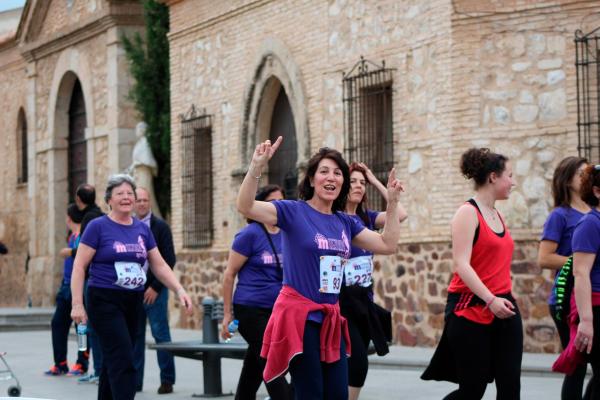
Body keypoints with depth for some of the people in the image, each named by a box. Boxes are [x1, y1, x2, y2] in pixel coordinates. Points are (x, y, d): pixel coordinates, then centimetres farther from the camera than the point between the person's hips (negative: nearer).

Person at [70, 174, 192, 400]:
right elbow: (79, 267, -6)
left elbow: (159, 266, 13)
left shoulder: (143, 229, 11)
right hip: (105, 302, -5)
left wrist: (179, 290, -1)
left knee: (113, 360, 12)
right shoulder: (98, 227, -4)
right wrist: (77, 304, -14)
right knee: (123, 361, -14)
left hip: (133, 303, 6)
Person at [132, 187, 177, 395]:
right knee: (135, 336, 5)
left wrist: (155, 288, -10)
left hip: (154, 290, -4)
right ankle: (135, 380, 10)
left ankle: (167, 380, 2)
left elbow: (169, 260, -5)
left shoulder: (160, 226, -1)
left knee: (161, 334, -3)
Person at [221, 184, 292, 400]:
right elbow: (229, 274, -4)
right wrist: (227, 314, -6)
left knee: (254, 369, 12)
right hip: (251, 309, -6)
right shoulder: (250, 234, -7)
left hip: (278, 310, 6)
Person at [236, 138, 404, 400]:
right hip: (298, 316, -6)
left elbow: (388, 245, 14)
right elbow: (246, 207, -19)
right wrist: (256, 167, -34)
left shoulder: (344, 222, 11)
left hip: (330, 319, 6)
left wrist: (392, 202, 9)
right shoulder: (294, 212, -6)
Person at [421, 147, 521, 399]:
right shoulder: (468, 213, -9)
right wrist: (490, 300, -26)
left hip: (504, 309, 7)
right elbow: (461, 265, -18)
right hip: (471, 311, -7)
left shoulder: (497, 215, 15)